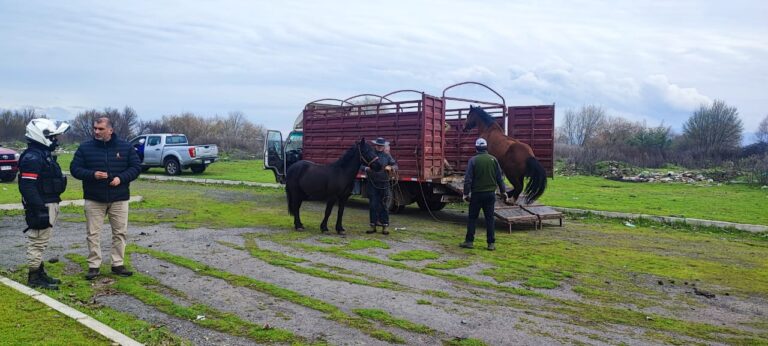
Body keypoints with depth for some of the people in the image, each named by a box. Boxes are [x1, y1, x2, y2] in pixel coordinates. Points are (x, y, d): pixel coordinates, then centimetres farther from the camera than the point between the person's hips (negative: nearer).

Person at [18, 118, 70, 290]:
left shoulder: (44, 154, 15)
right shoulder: (32, 157, -18)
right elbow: (28, 187, -24)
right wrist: (39, 210, -26)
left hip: (49, 204, 10)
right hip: (41, 207, -10)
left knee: (40, 242, 17)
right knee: (37, 242, -2)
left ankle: (40, 273, 27)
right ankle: (34, 277, 6)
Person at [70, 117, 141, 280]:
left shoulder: (125, 147, 0)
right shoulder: (85, 147, 0)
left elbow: (136, 167, 2)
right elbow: (75, 168, 0)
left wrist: (121, 178, -15)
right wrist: (92, 174, -18)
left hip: (119, 199, 0)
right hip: (93, 199, 0)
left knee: (120, 233, 6)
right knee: (93, 234, 4)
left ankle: (118, 264, 18)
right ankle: (94, 265, 14)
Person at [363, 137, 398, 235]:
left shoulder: (387, 156, 4)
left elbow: (395, 165, 3)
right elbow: (362, 165, 4)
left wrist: (391, 168, -19)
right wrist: (366, 168, -18)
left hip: (384, 184, 0)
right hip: (372, 183, 0)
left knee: (383, 205, 4)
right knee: (373, 205, 4)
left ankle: (384, 226, 11)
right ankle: (373, 226, 14)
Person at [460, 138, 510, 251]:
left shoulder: (473, 160, -7)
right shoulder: (493, 159, 2)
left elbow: (468, 179, -9)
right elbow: (499, 177, 7)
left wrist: (466, 193, -3)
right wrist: (502, 191, 17)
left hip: (476, 194, -2)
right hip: (490, 193, 3)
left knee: (472, 217, 7)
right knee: (489, 218, 7)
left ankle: (469, 241, 8)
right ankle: (491, 243, 7)